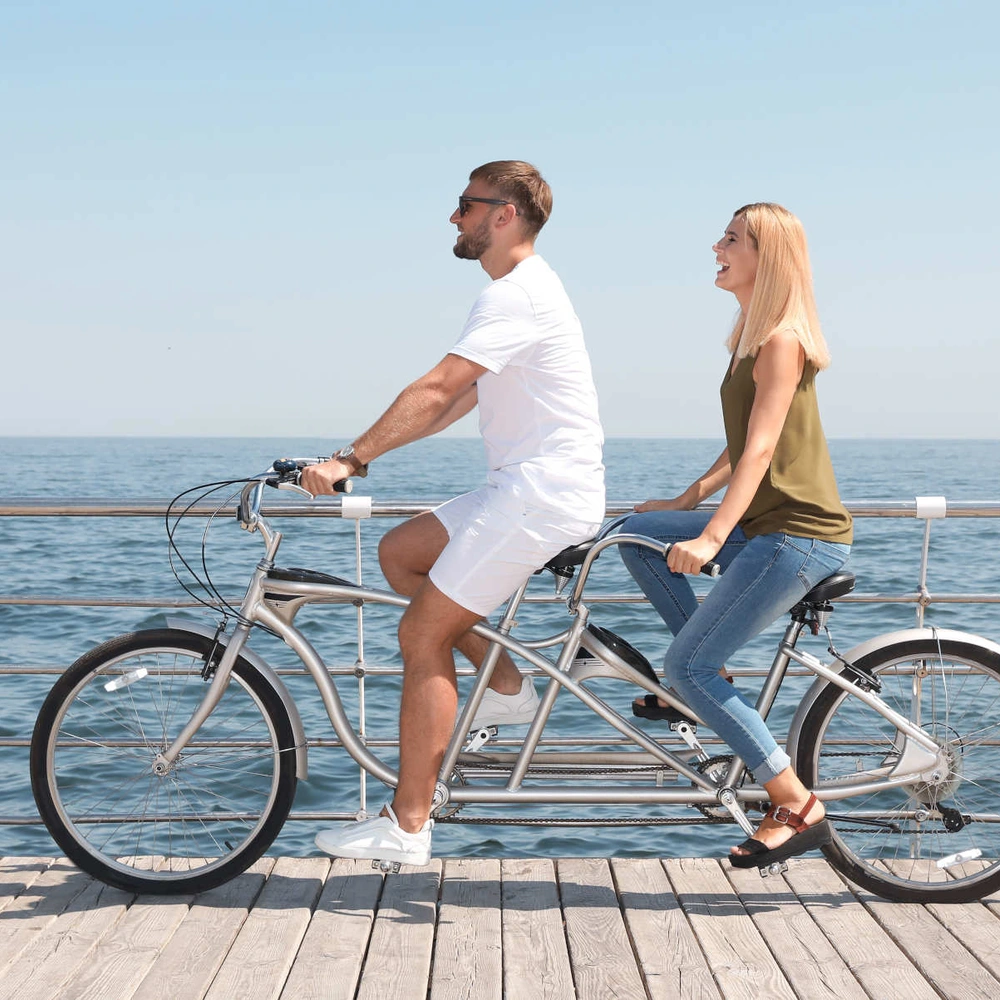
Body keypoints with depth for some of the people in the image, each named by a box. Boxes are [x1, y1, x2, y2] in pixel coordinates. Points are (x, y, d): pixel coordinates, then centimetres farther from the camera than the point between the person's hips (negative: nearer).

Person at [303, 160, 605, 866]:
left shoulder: (517, 294, -15)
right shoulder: (529, 289, 19)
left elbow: (437, 391, -24)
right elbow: (459, 402, 21)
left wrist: (350, 459, -22)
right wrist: (365, 452, 17)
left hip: (540, 495, -10)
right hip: (531, 489, 10)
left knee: (423, 636, -7)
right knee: (399, 551, 13)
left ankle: (407, 826, 0)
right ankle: (507, 687, 13)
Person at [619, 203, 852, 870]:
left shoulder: (781, 340, -13)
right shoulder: (754, 337, 17)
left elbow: (761, 449, -22)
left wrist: (710, 538, -29)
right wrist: (689, 498, 17)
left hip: (800, 535, -10)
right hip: (767, 524, 10)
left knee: (685, 668, -10)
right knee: (638, 533, 7)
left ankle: (799, 808, -4)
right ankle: (711, 679, 11)